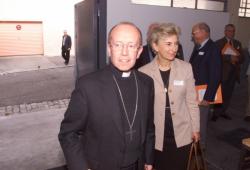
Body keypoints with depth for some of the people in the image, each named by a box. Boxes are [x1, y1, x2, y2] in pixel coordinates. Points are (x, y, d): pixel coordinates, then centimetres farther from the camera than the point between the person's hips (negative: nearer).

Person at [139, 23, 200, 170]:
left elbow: (192, 101, 1)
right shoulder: (144, 72, -12)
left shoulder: (186, 68, -6)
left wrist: (196, 128, 6)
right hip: (156, 136, -1)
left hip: (182, 134, 2)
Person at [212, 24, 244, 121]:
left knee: (228, 94, 9)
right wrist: (229, 58, -23)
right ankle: (216, 113, 10)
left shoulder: (238, 43, 15)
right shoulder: (219, 43, -2)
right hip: (222, 73, -5)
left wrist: (237, 57, -11)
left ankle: (223, 112, 21)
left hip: (234, 73, 5)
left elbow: (242, 59, 10)